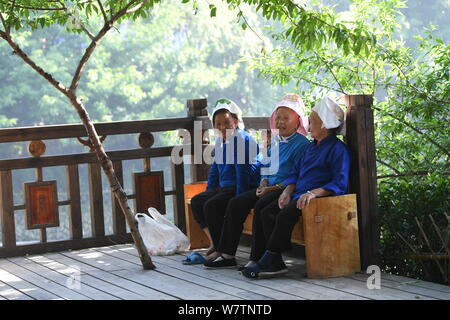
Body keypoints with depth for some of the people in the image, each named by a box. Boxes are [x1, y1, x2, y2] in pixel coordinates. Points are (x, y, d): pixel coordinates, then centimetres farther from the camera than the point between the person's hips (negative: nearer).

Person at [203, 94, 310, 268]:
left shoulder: (302, 144, -7)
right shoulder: (275, 141, 20)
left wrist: (273, 188, -19)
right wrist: (263, 183, 3)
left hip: (285, 189, -8)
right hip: (269, 187, 8)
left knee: (261, 205, -33)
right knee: (235, 203, -9)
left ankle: (257, 257, -26)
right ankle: (226, 254, -9)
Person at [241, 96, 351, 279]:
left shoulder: (338, 149, -6)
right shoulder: (311, 147, 23)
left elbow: (340, 183, -16)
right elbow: (295, 172, 24)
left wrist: (314, 192, -28)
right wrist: (288, 190, 3)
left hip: (321, 196, -9)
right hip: (298, 194, 9)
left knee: (285, 215, -30)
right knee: (266, 213, -11)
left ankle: (268, 261, -22)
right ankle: (275, 263, -17)